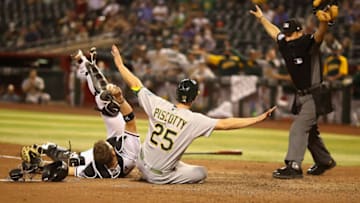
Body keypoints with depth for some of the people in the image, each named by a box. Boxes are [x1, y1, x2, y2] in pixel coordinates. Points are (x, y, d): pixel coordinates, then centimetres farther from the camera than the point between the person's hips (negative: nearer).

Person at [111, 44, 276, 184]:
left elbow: (135, 85, 0)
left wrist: (119, 63, 14)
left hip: (142, 164, 6)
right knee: (201, 172, 14)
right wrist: (259, 118, -18)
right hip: (159, 176, -6)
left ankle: (147, 175, 18)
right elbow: (225, 124, -21)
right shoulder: (194, 120, -19)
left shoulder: (159, 105, -8)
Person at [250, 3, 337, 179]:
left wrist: (324, 23, -61)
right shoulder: (285, 44, 3)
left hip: (314, 96, -9)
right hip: (301, 96, 9)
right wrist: (261, 18, 32)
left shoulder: (308, 44, -18)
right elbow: (274, 31, 22)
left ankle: (293, 166, -18)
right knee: (309, 131, 20)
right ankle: (324, 161, 36)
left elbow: (319, 35, -40)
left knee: (298, 129, -16)